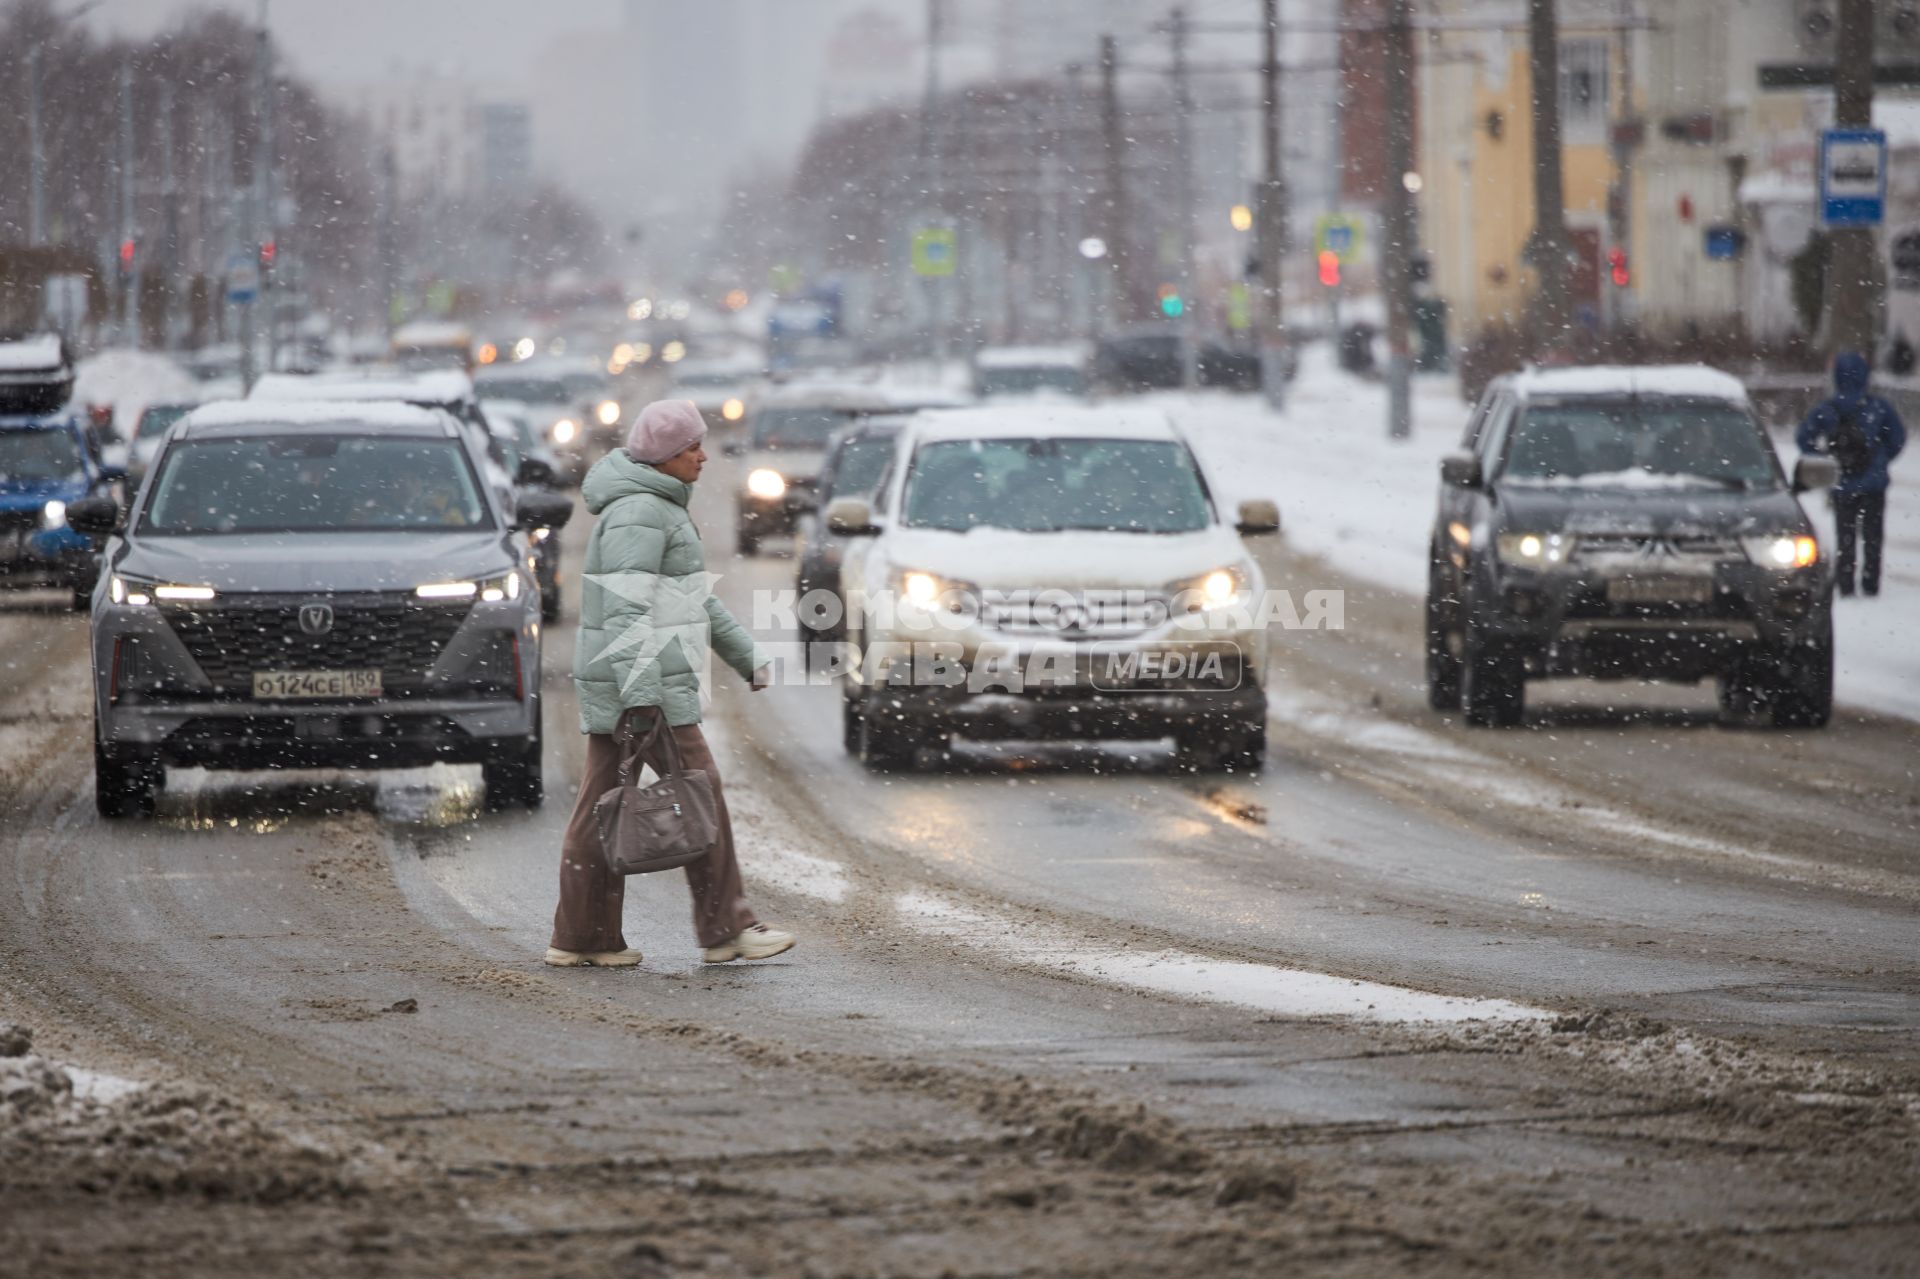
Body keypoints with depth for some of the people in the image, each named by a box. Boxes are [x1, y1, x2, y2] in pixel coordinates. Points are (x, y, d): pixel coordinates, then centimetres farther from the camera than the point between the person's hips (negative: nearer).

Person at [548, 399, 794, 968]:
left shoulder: (659, 508, 17)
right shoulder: (637, 514, -17)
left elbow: (695, 596, 24)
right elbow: (626, 610, -24)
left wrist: (748, 655, 22)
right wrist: (642, 696, -29)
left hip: (620, 681, 10)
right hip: (640, 679, -10)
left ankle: (580, 939, 10)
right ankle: (726, 930, -1)